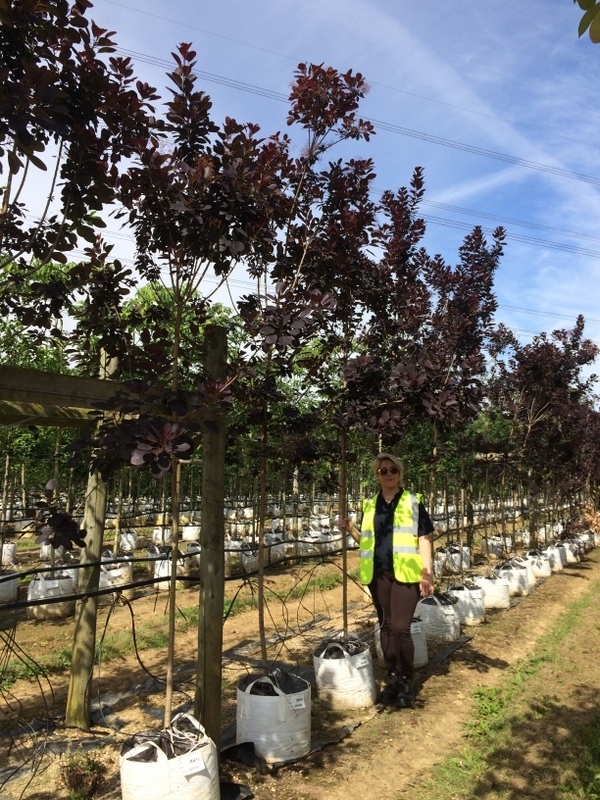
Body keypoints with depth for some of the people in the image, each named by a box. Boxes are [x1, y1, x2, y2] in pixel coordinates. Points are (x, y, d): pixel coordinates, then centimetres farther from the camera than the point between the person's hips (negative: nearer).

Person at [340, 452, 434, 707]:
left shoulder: (413, 502, -1)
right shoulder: (369, 504, 9)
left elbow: (423, 539, -1)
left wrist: (427, 573, -8)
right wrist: (350, 529, -2)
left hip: (405, 573, -4)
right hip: (378, 574, 4)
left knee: (400, 627, -8)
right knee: (386, 626, 12)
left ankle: (407, 681, 11)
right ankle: (392, 678, 26)